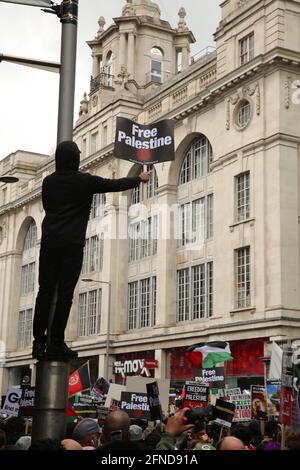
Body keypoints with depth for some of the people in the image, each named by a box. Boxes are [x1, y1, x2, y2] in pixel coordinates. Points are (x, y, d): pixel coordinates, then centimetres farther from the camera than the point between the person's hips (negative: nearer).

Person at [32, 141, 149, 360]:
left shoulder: (48, 181, 9)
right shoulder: (84, 181, -4)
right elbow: (115, 185, 6)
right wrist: (140, 179, 22)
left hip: (49, 241, 5)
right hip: (72, 243, -4)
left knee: (45, 290, 5)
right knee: (65, 293, -3)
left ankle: (39, 342, 4)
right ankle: (56, 343, -2)